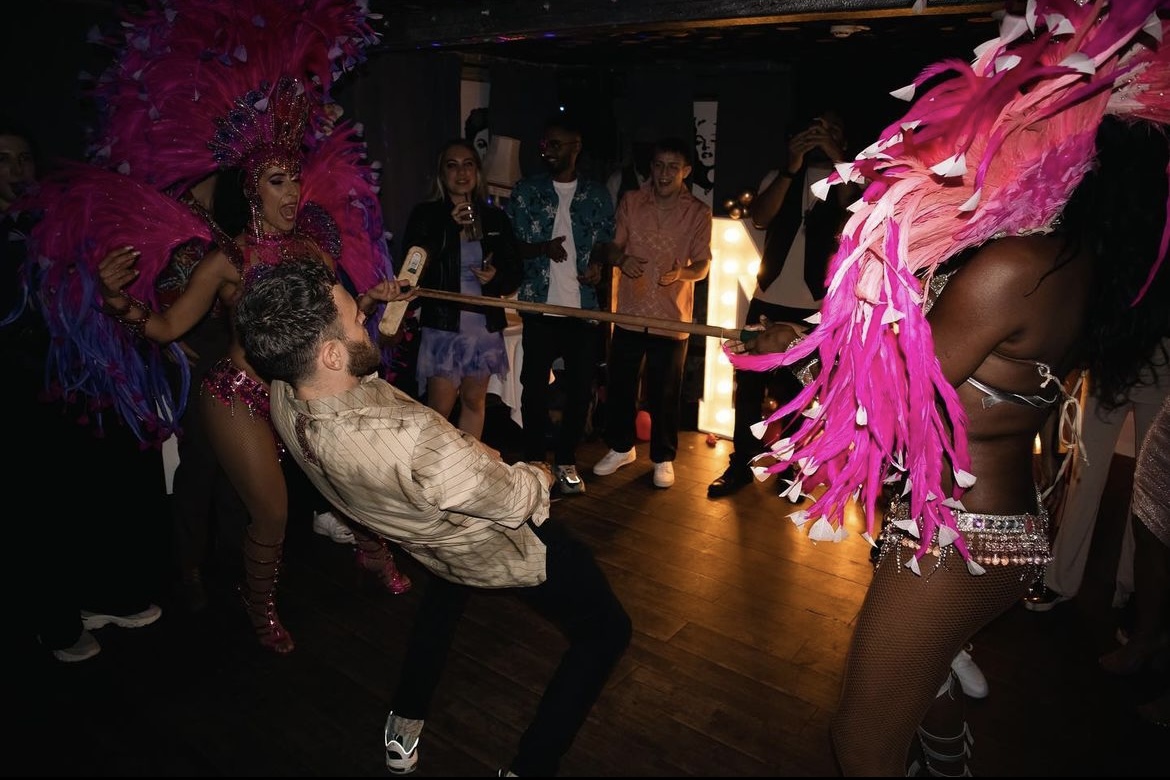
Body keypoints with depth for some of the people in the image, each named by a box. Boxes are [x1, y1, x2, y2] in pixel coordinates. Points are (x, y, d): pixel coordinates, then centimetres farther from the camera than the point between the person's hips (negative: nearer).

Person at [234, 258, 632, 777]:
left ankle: (403, 731, 46)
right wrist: (539, 476, -5)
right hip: (506, 552, -7)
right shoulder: (416, 442, -45)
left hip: (432, 548, 7)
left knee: (446, 587, 41)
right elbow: (518, 502, -27)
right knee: (606, 630, 15)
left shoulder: (283, 399, -22)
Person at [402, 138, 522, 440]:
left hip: (485, 322, 4)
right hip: (443, 323, -3)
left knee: (474, 401, 14)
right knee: (440, 409, -3)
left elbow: (514, 271, 11)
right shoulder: (425, 215, -1)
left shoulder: (495, 218, 8)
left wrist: (496, 276, -12)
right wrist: (451, 227, -16)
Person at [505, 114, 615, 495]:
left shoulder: (597, 195, 7)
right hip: (540, 305, -1)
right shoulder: (526, 191, 4)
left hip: (584, 307, 1)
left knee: (581, 388, 4)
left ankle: (565, 460, 22)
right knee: (534, 386, 5)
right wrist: (544, 248, -18)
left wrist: (598, 264, -10)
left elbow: (604, 245, 12)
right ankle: (534, 461, 20)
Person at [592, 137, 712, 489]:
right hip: (629, 312, 2)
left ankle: (663, 458, 25)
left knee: (665, 393, 7)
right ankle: (621, 447, 32)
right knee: (619, 384, 11)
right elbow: (613, 247, 6)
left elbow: (702, 265, -1)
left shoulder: (698, 212, -2)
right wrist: (622, 258, -18)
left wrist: (681, 272, -24)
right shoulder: (631, 202, 4)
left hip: (672, 317, -2)